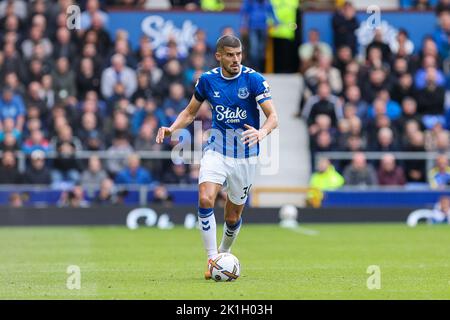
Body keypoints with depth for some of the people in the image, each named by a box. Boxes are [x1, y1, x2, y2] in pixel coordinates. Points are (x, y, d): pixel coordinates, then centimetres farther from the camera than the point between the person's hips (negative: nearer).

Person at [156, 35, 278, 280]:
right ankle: (212, 260, -16)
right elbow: (190, 112, 13)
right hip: (216, 149, 1)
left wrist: (261, 133, -36)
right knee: (206, 199, -24)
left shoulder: (254, 80, -10)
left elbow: (273, 117, -14)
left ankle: (225, 252, 37)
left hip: (245, 154, -1)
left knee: (233, 217, 7)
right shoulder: (207, 80, -1)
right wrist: (172, 129, -6)